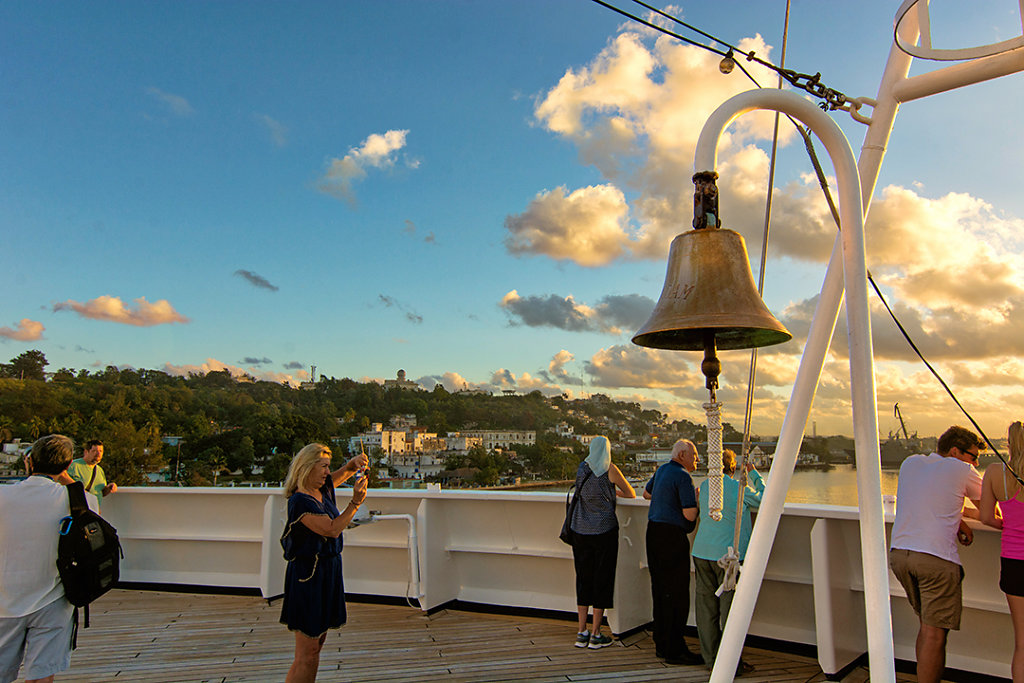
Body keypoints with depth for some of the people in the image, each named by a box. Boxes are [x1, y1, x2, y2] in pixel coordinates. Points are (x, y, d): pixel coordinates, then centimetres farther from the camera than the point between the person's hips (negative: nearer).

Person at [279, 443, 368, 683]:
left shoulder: (323, 488, 7)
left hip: (327, 571, 9)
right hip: (308, 574, -9)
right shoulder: (300, 501, -18)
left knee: (318, 642, 16)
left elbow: (345, 471, 22)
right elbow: (332, 529, -22)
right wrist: (355, 503, -21)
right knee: (307, 653, -5)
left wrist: (354, 463, 0)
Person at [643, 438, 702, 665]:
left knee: (660, 591, 13)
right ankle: (674, 650, 1)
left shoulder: (662, 470, 14)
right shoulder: (683, 476, -14)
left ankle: (662, 644, 22)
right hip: (672, 536, -9)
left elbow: (647, 493, 31)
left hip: (654, 532, 9)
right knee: (677, 594, -3)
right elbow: (690, 515, -19)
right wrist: (696, 499, -1)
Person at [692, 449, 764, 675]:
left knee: (706, 607, 10)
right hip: (728, 555, -5)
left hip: (702, 552, 6)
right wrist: (754, 474, 18)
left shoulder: (704, 486, 6)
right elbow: (763, 500, 7)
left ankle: (710, 658, 20)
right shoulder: (740, 489, -10)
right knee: (731, 609, 2)